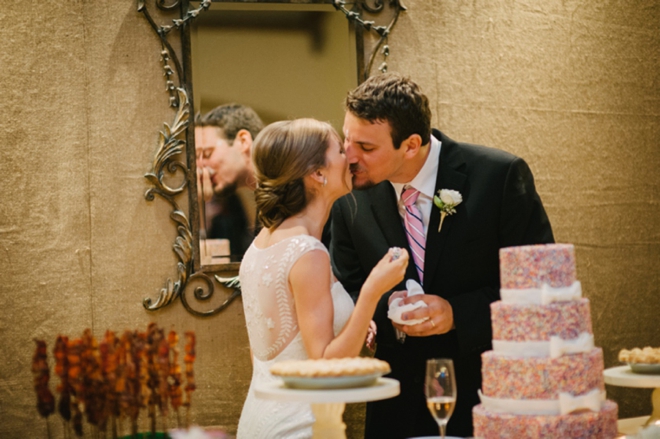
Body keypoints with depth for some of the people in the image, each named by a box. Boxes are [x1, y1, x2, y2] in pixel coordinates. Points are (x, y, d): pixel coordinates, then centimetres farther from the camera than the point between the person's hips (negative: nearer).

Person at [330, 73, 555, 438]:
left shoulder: (500, 176, -15)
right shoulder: (351, 199, -5)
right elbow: (349, 291, 6)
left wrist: (457, 313, -22)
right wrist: (386, 308, -16)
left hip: (492, 391, -3)